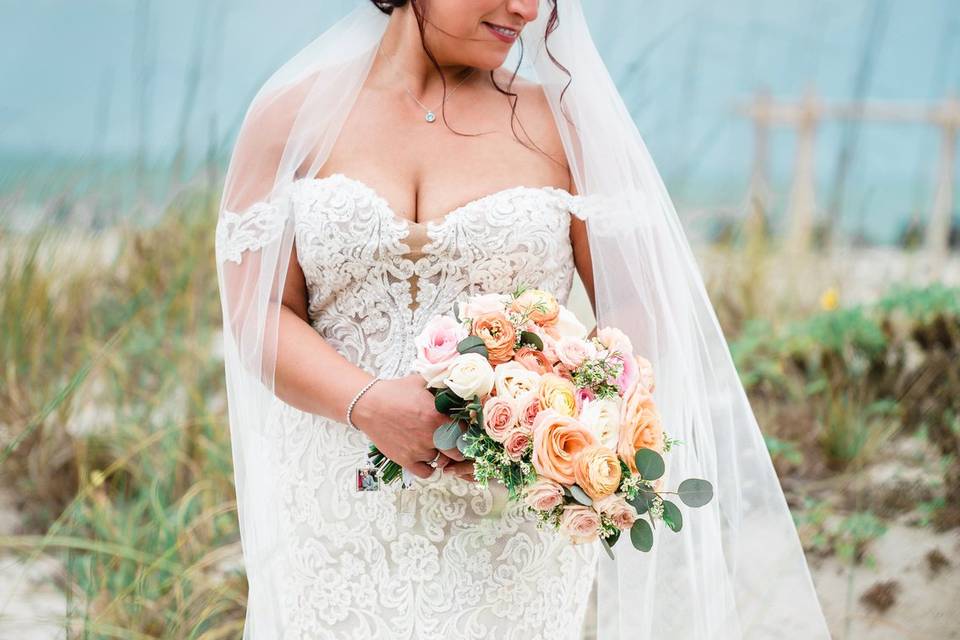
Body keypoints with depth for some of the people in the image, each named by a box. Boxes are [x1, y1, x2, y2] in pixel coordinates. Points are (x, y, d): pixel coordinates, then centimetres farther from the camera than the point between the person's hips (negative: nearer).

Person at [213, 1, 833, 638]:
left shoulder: (559, 123, 1)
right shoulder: (293, 113, 1)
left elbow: (638, 310, -1)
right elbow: (260, 311, -3)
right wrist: (368, 404, -20)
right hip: (341, 511, 1)